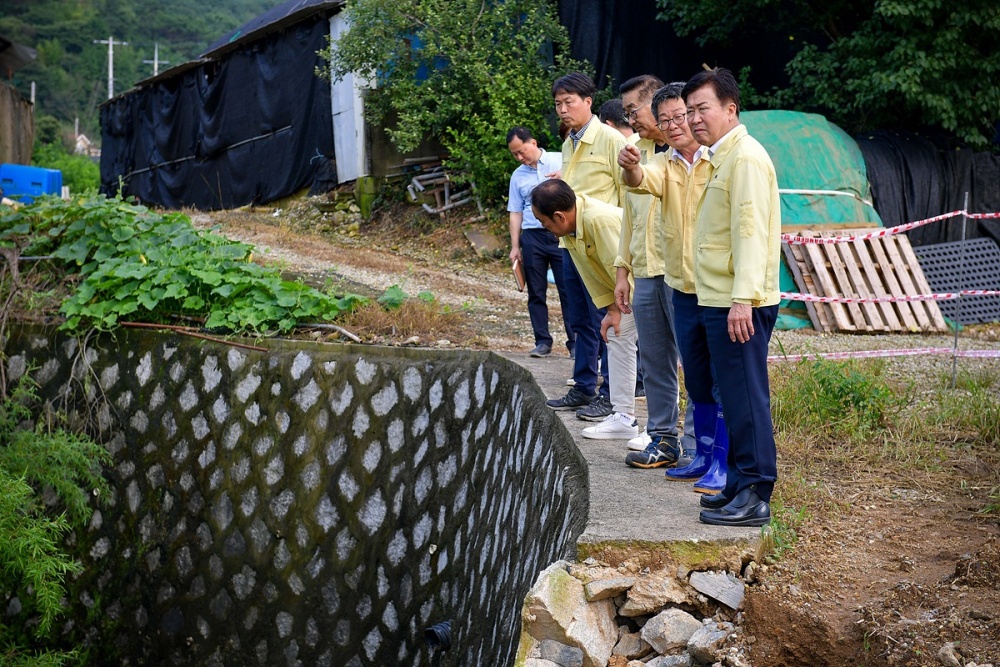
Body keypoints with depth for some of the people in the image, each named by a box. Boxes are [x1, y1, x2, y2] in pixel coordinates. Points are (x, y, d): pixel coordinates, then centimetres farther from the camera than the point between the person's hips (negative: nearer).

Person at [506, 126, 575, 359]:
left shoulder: (561, 161, 4)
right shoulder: (518, 176, 14)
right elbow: (516, 213, 13)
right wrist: (515, 246, 6)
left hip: (561, 234, -3)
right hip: (532, 237, 3)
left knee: (568, 291, -4)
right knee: (536, 293, 3)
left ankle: (575, 342, -1)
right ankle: (543, 342, 9)